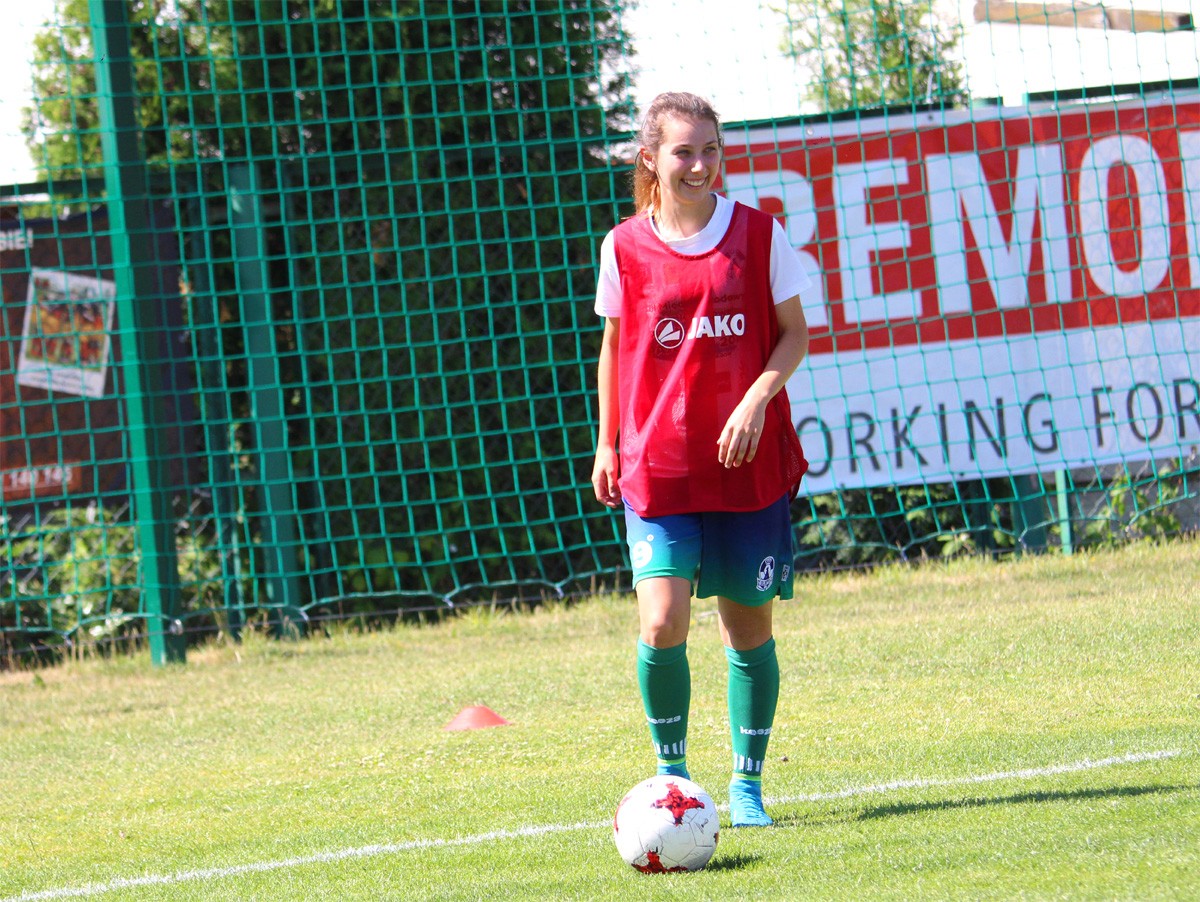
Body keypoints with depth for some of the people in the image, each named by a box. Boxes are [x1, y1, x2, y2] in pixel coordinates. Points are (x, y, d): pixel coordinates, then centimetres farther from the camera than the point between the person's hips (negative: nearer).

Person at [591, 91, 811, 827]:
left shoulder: (759, 233, 1)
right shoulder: (625, 248, 2)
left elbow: (794, 332, 4)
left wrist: (757, 397, -13)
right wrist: (608, 442, 12)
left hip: (750, 462, 1)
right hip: (658, 464, -1)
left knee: (750, 627, 6)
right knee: (663, 624, -14)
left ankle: (748, 783, 21)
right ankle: (672, 769, 7)